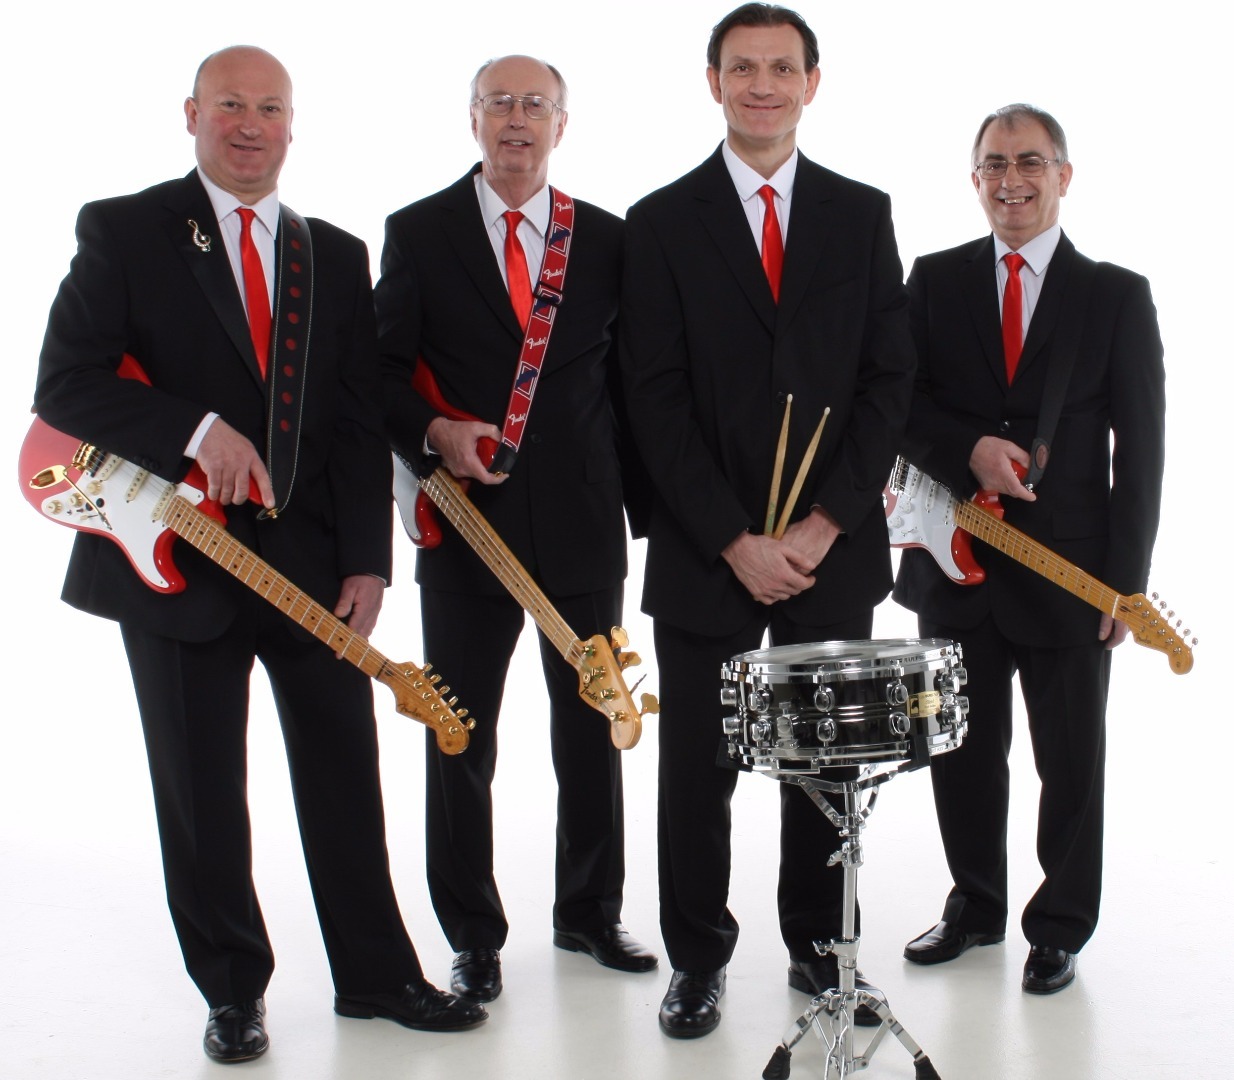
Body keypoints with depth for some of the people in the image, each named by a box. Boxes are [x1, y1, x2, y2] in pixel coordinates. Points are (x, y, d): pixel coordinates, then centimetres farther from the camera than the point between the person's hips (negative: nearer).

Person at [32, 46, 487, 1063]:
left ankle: (377, 974, 25)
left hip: (314, 560, 3)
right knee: (201, 794, 7)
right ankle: (234, 990, 24)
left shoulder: (338, 256, 11)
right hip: (177, 556, -3)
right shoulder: (122, 232, 0)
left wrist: (366, 559, -1)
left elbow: (362, 421, 7)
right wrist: (197, 430, -21)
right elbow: (64, 386, -8)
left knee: (347, 776, 9)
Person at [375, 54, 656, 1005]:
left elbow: (634, 376, 10)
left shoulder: (608, 238, 7)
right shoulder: (418, 232, 3)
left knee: (592, 733, 11)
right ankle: (473, 936, 19)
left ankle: (589, 914, 29)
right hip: (467, 523, -1)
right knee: (460, 741, 4)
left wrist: (639, 494, 4)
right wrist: (433, 433, -17)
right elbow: (384, 366, 2)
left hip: (585, 527, 2)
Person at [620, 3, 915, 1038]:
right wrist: (734, 540, -12)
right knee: (696, 768, 6)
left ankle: (819, 946, 26)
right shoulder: (662, 222, 2)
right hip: (706, 553, -1)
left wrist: (825, 523, -8)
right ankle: (699, 955, 23)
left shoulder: (863, 213, 8)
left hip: (834, 549, 2)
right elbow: (657, 399, -4)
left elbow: (889, 379, 3)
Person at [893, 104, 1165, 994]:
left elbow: (1141, 449, -1)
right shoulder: (935, 280, 6)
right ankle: (976, 908, 31)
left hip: (1069, 572, -2)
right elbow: (902, 401, 1)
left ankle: (1061, 929, 25)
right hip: (958, 561, 2)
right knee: (963, 754, 13)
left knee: (1072, 766, 8)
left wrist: (1128, 581, -7)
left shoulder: (1118, 296, 1)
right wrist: (970, 451, -19)